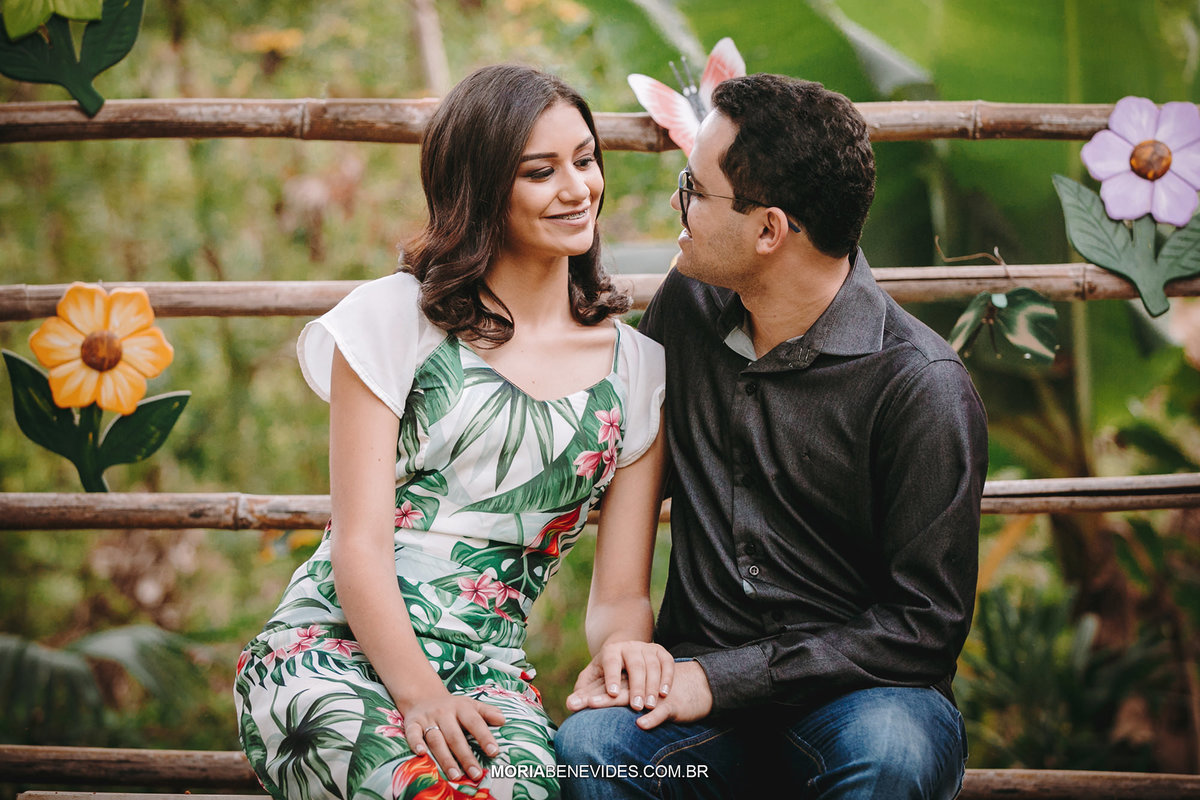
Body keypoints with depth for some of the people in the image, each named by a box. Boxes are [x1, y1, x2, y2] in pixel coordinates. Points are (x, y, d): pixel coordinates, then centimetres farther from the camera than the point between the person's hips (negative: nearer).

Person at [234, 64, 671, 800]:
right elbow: (360, 544, -5)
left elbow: (621, 593, 11)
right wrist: (415, 690, -22)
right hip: (333, 647, -2)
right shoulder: (395, 317, 3)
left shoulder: (637, 368, 12)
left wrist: (624, 644, -14)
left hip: (484, 670, 2)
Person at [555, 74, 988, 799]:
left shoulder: (924, 387, -13)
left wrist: (724, 679, -15)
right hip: (701, 680, 3)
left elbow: (925, 624, -12)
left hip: (857, 686, -2)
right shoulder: (687, 305, 4)